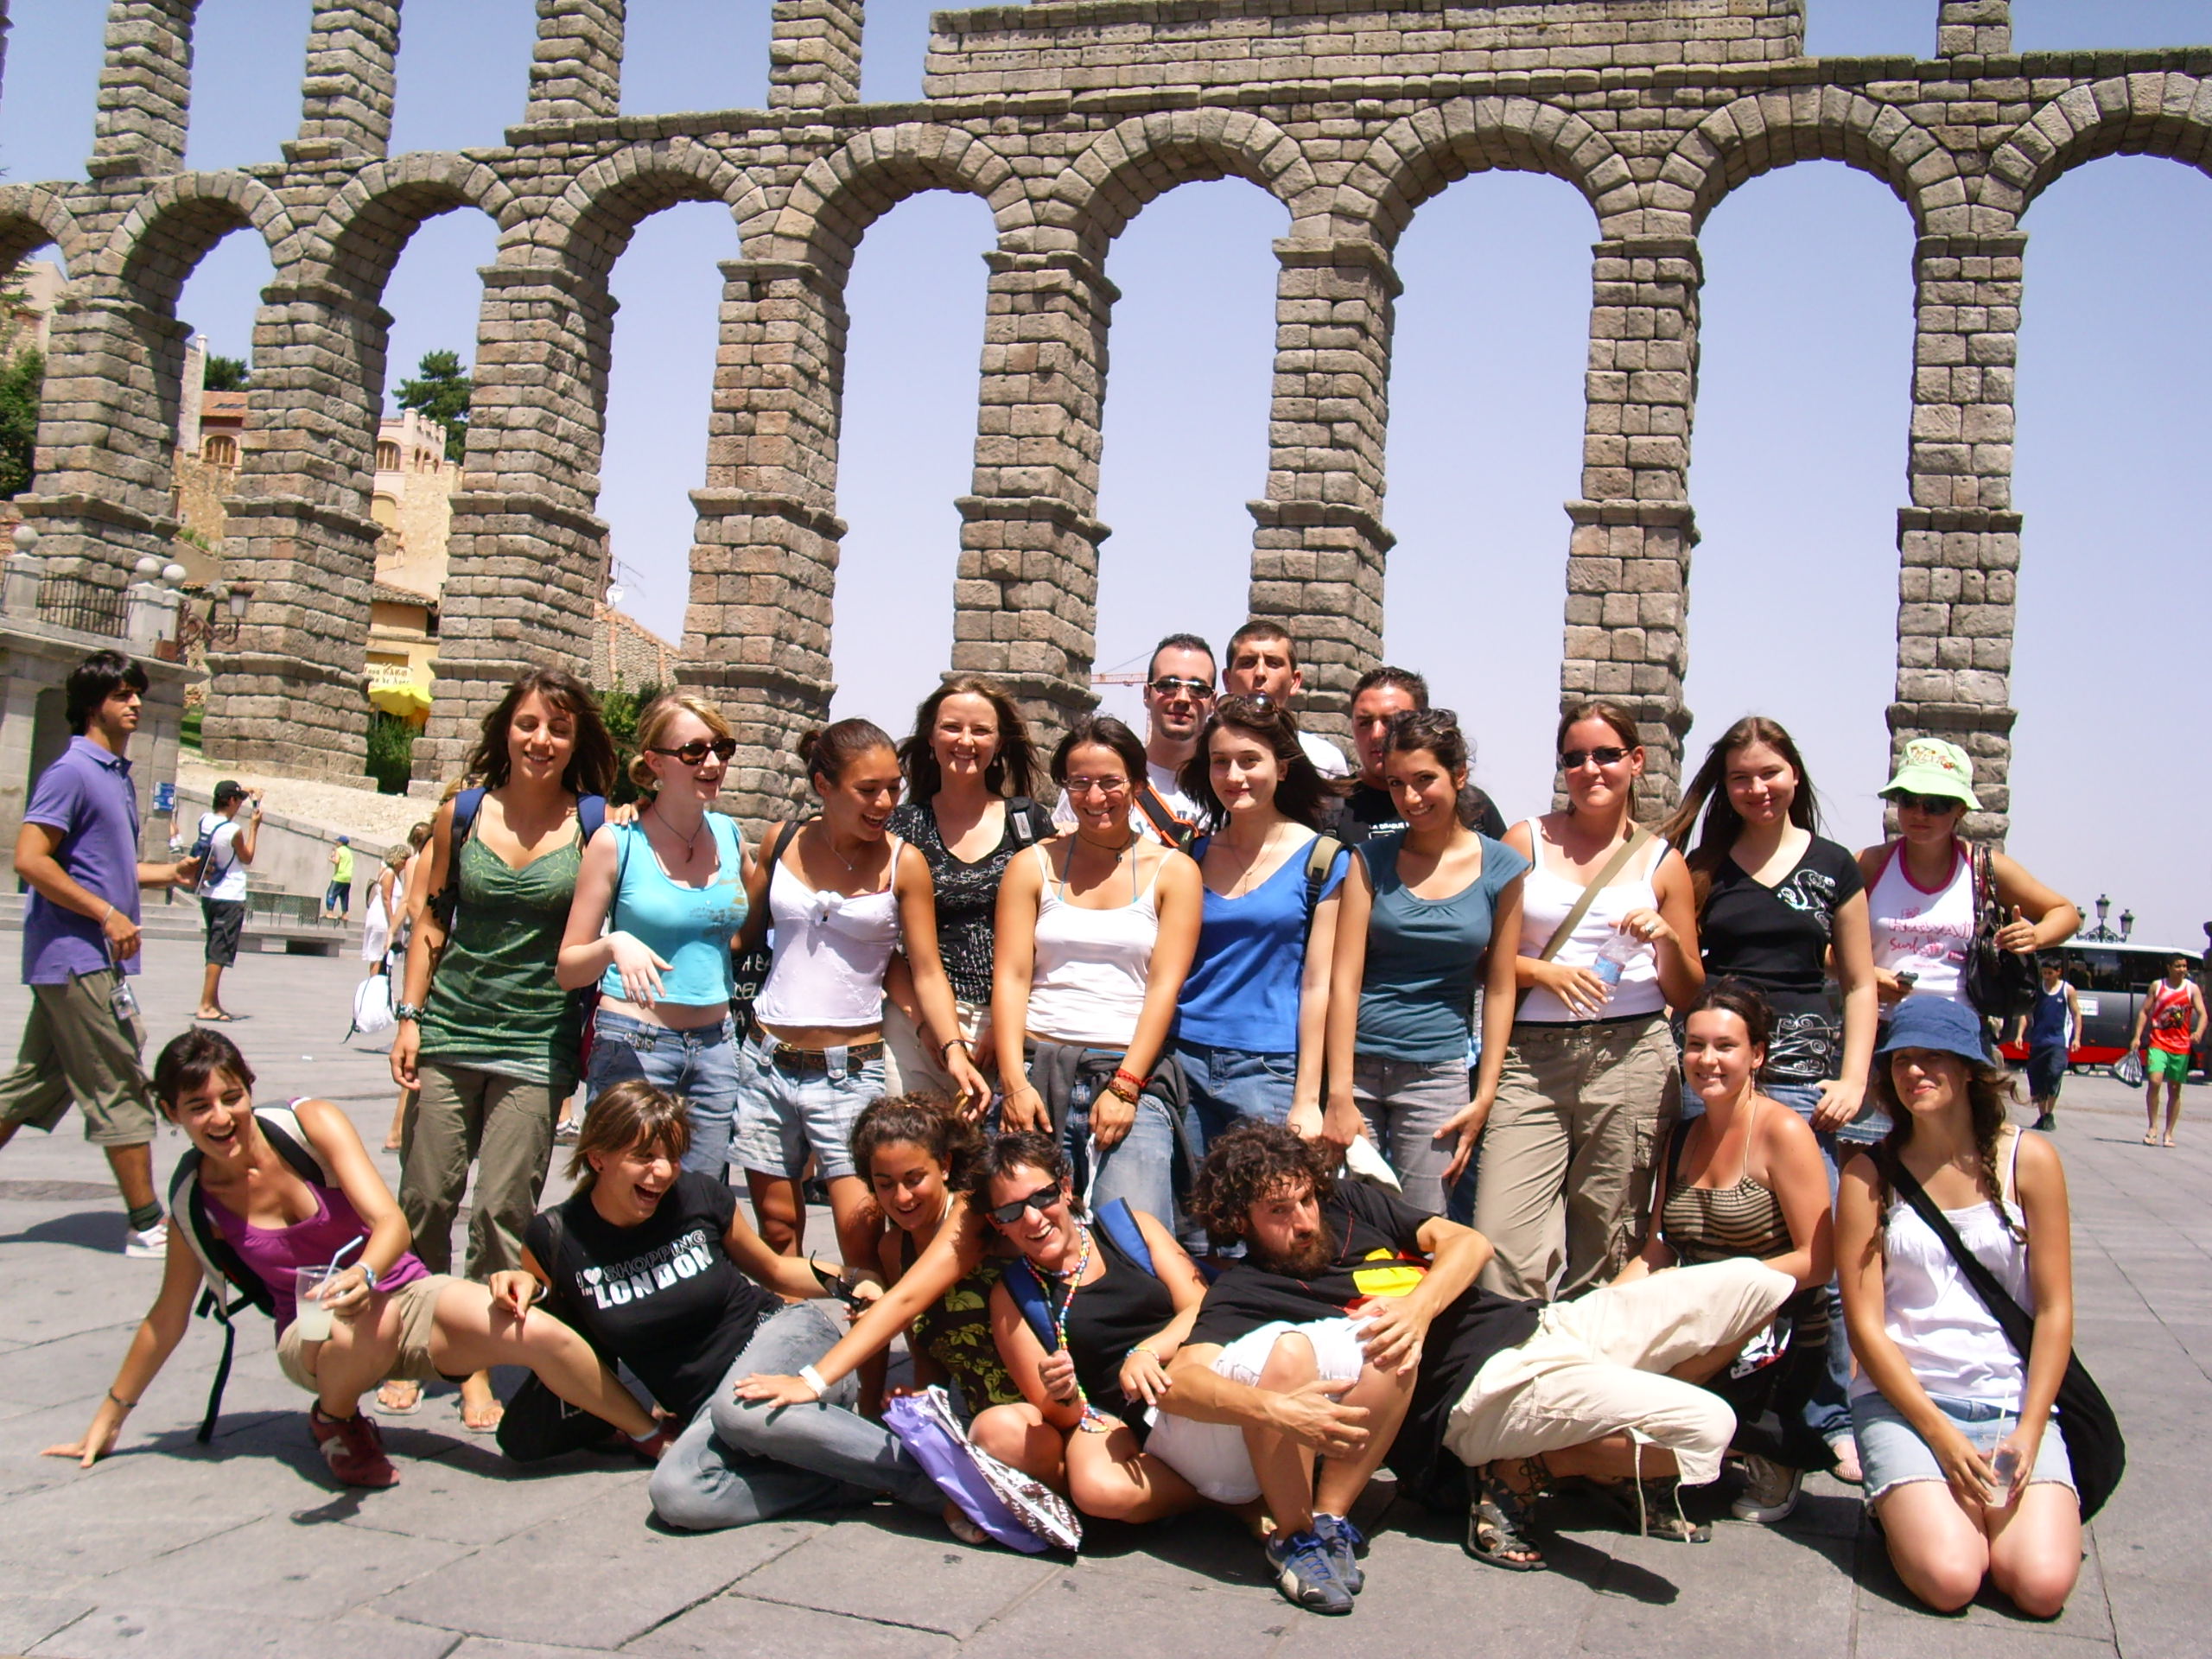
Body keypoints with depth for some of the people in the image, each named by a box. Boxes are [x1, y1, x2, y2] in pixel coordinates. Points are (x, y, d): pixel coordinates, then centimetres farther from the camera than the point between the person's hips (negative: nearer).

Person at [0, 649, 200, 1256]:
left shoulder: (119, 775, 16)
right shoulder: (71, 772, -11)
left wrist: (169, 873, 11)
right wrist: (108, 915, -20)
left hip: (82, 961, 9)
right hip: (77, 958, -9)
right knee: (121, 1090, -6)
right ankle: (147, 1224, 0)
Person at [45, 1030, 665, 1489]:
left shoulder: (312, 1124, -13)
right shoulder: (195, 1203, -6)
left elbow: (392, 1221, -21)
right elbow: (166, 1318, 7)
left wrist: (363, 1275, -43)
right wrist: (107, 1420, 14)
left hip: (401, 1292, 0)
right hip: (314, 1337, 0)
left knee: (543, 1335, -24)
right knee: (368, 1327, -39)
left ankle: (655, 1439, -2)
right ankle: (336, 1421, -4)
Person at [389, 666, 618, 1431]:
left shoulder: (596, 823, -2)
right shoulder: (461, 815, 4)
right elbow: (430, 920, 10)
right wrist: (409, 1015, 4)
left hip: (537, 1044, -2)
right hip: (449, 1029, 2)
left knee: (504, 1208, -2)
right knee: (426, 1196, 7)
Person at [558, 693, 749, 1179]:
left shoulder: (729, 836, 7)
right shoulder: (618, 842, -5)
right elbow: (568, 969, -3)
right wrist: (615, 945, -21)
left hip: (715, 1046, 4)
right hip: (633, 1044, -4)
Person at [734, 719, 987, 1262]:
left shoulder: (903, 865, -4)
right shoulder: (782, 843, 3)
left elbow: (927, 971, -5)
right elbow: (744, 931, 14)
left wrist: (954, 1049, -18)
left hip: (850, 1069, -3)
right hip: (765, 1059, 3)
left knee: (860, 1229, -10)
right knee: (776, 1224, 9)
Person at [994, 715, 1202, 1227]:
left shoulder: (1173, 872, 9)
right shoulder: (1033, 866, 13)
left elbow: (1165, 985, 1)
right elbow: (1010, 976, 4)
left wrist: (1124, 1087, -10)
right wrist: (1014, 1082, -9)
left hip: (1133, 1073, -1)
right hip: (1038, 1069, 1)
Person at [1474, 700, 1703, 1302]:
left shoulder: (1662, 863, 12)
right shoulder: (1527, 841, 10)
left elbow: (1688, 995, 14)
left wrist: (1668, 940, -4)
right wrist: (1545, 972, -10)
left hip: (1631, 1056, 1)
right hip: (1531, 1057, 0)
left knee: (1608, 1246, 2)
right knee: (1503, 1242, -12)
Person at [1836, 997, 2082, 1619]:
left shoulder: (2030, 1160, 2)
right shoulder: (1870, 1174, 0)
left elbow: (2054, 1309, 2)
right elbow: (1865, 1324, -3)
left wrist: (2028, 1432, -9)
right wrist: (1943, 1437, -13)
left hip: (2015, 1401, 1)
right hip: (1903, 1397, -1)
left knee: (2042, 1584, -20)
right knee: (1948, 1580, -22)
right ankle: (1902, 1505, 10)